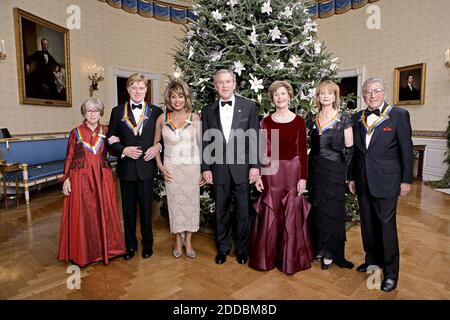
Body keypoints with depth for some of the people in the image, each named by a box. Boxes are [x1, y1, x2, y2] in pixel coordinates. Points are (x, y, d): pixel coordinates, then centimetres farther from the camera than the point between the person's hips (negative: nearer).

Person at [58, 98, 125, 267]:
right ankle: (84, 252, 18)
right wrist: (66, 179, -3)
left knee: (104, 212, 5)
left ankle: (106, 248, 20)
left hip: (102, 178, 1)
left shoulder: (106, 131, 8)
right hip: (81, 178, -1)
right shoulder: (76, 132, 4)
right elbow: (69, 157, 3)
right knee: (82, 214, 3)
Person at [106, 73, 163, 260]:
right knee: (128, 209, 12)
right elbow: (110, 139, 4)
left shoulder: (155, 112, 4)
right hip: (126, 168, 1)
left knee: (146, 208, 8)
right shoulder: (118, 111, 6)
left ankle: (147, 244, 27)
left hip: (146, 167, -1)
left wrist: (157, 147, -12)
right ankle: (130, 245, 29)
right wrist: (124, 150, -12)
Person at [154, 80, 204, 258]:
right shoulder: (162, 119, 1)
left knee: (191, 203, 7)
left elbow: (202, 144, 0)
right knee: (175, 203, 9)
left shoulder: (194, 118, -4)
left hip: (192, 167, -1)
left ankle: (188, 241, 24)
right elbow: (155, 143, 10)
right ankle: (178, 241, 27)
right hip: (171, 168, 1)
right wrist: (160, 166, 0)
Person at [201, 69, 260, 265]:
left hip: (242, 167, -1)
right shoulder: (208, 110, 6)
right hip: (218, 168, 2)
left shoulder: (249, 107, 1)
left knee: (243, 210, 9)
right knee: (221, 211, 12)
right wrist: (205, 168, 1)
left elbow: (255, 138, -1)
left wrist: (255, 165, -6)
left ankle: (242, 248, 29)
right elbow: (205, 141, 6)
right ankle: (223, 247, 31)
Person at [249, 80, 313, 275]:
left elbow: (302, 151, 0)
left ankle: (291, 258, 26)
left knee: (292, 215, 8)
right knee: (270, 215, 7)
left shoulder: (299, 121, 1)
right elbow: (262, 150, 3)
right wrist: (258, 175, -2)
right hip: (271, 171, 1)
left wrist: (303, 177, -4)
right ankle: (268, 256, 25)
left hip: (292, 171, 0)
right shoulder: (266, 122, 4)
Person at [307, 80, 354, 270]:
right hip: (316, 171, 4)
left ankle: (331, 253, 17)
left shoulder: (344, 120, -4)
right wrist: (307, 172, 6)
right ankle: (319, 247, 26)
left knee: (332, 211, 2)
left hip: (335, 171, -4)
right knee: (317, 210, 10)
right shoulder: (313, 121, 8)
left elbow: (350, 149, -4)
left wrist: (349, 176, -12)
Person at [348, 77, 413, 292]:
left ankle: (391, 272, 16)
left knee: (386, 225, 1)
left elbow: (406, 150, -3)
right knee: (368, 224, 14)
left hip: (386, 181, -4)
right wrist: (352, 177, 11)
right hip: (363, 181, 5)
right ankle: (372, 260, 32)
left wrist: (406, 180, -5)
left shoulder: (399, 115, -3)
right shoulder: (357, 118, 9)